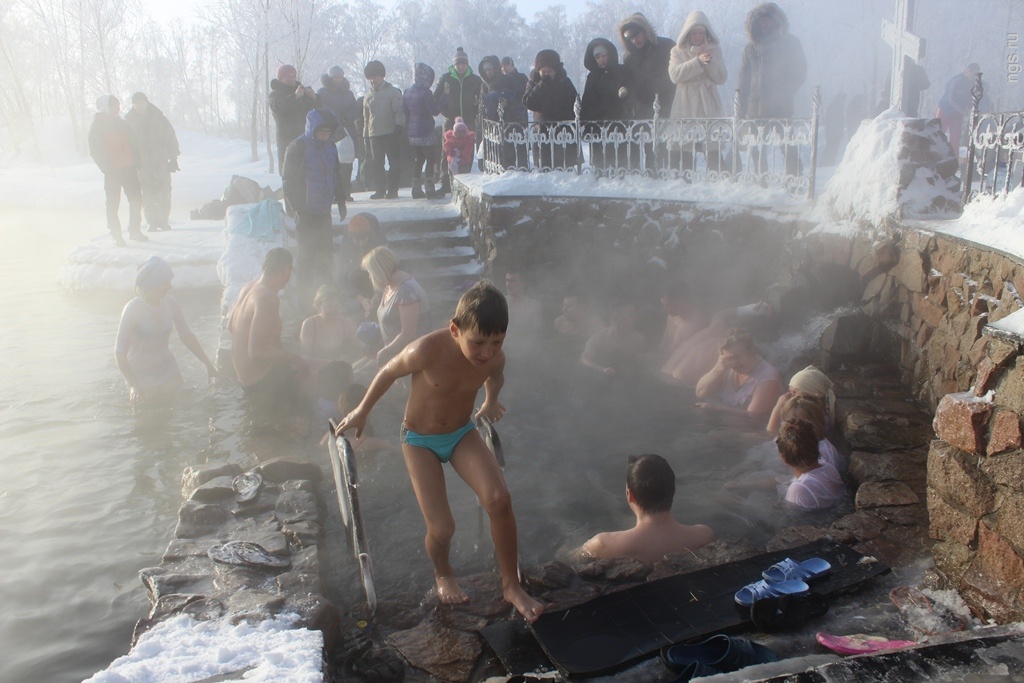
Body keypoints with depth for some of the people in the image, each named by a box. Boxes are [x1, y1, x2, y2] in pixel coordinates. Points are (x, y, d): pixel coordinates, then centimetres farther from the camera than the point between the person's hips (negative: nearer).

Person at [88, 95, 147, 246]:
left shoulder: (122, 124, 13)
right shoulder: (98, 126, -3)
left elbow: (132, 145, 19)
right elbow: (95, 151, -5)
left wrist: (135, 163, 6)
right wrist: (107, 169, -13)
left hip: (129, 169, 5)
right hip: (112, 172, -5)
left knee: (136, 199, 6)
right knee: (113, 203, 1)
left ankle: (135, 230, 20)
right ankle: (116, 235, 8)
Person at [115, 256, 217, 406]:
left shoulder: (169, 303, -9)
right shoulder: (133, 310, -21)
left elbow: (186, 336, 3)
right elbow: (120, 352, -18)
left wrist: (208, 364, 2)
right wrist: (134, 386, -23)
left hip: (166, 364, 4)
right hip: (141, 372, -4)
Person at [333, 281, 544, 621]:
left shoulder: (494, 358, -19)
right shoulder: (427, 351, -32)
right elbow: (388, 373, -9)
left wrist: (491, 401, 1)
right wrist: (362, 411, 3)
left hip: (463, 433, 3)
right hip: (420, 440, -3)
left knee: (498, 499, -22)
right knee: (441, 527, -12)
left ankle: (511, 585, -2)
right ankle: (442, 573, 27)